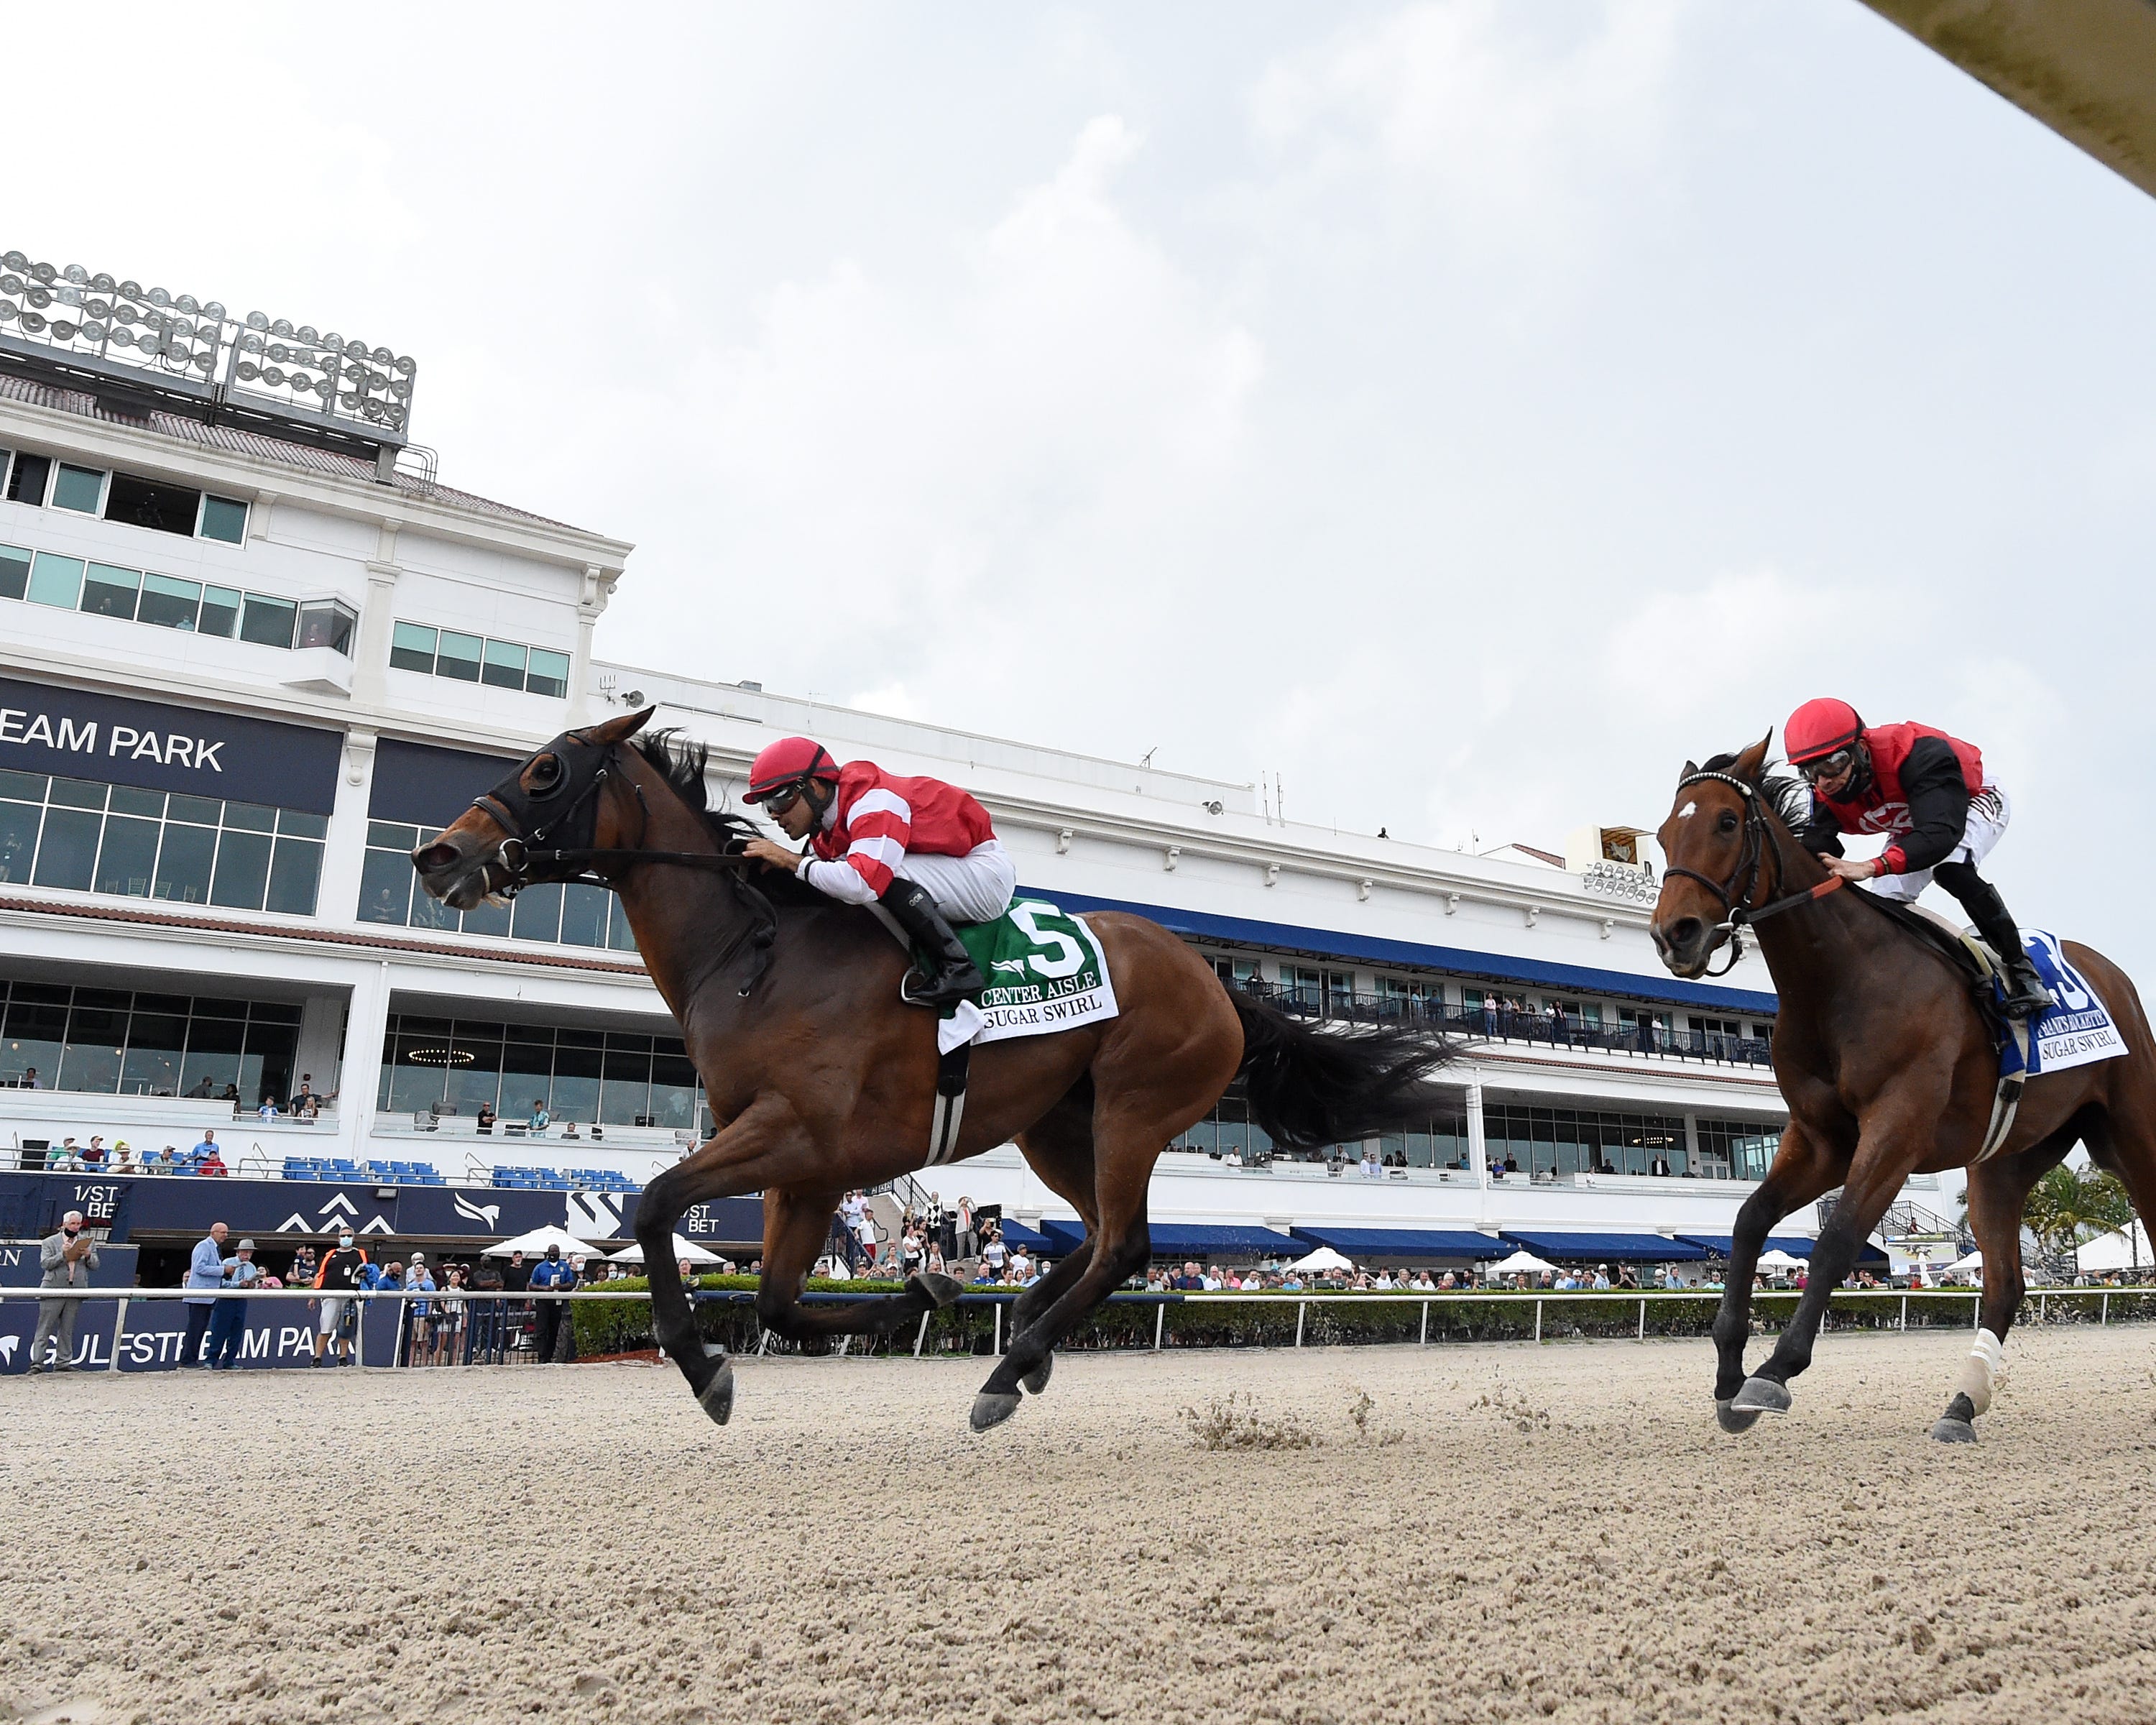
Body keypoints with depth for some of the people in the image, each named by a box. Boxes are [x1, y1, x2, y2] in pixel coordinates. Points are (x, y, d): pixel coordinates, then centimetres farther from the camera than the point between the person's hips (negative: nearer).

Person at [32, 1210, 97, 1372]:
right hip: (54, 1290, -3)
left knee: (67, 1330, 7)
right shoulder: (50, 1242, 5)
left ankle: (63, 1362, 11)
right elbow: (45, 1264, -6)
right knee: (44, 1328, -3)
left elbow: (95, 1266, 10)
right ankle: (37, 1362, -1)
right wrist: (62, 1254, -18)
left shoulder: (88, 1242, 13)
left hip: (76, 1291, 3)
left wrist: (88, 1256, -10)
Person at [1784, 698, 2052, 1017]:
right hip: (1913, 827, 7)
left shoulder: (1919, 755, -44)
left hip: (1976, 801, -6)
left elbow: (1942, 834, -54)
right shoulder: (1827, 796, -24)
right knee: (1885, 904, -7)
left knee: (1951, 868, -34)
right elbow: (1814, 847, -29)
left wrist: (1872, 867, -69)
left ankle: (2020, 968, -20)